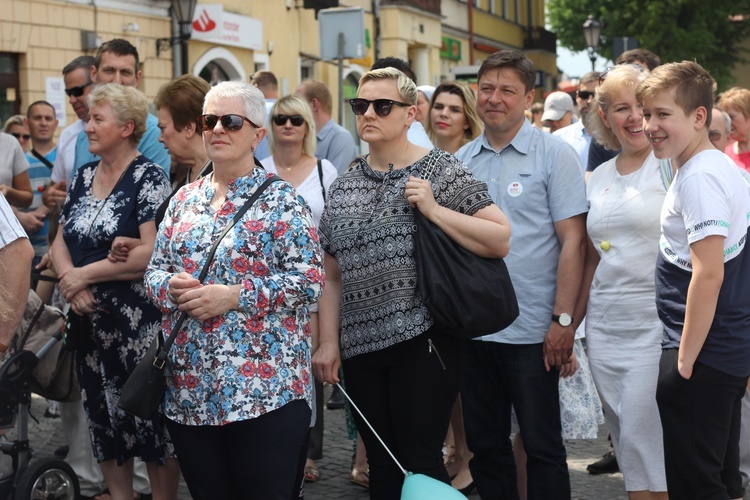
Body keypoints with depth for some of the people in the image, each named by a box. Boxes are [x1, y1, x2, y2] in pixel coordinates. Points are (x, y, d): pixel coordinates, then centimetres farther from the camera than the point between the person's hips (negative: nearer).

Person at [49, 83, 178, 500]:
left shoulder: (148, 177, -11)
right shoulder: (83, 177, 10)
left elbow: (153, 252, -21)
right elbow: (60, 242, 11)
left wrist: (85, 274, -15)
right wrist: (70, 280, -10)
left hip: (140, 320, -7)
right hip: (90, 319, 7)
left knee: (151, 417, 0)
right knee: (104, 416, 14)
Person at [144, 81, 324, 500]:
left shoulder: (281, 200, -5)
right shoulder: (185, 199, 12)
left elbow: (310, 280, -12)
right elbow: (154, 270, 14)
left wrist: (233, 296, -19)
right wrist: (172, 288, -9)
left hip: (266, 388, -5)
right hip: (189, 388, 6)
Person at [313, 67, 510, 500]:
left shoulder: (441, 171, -3)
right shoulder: (344, 186, 12)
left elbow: (500, 241, -11)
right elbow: (332, 275, 15)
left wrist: (434, 210, -17)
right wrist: (329, 342, 8)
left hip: (422, 341, -5)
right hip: (360, 347, 5)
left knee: (421, 464, -2)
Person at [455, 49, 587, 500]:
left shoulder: (554, 154, -4)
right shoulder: (462, 160, 9)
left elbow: (572, 241, -8)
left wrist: (563, 319, -14)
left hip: (532, 330, -5)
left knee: (543, 446, 5)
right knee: (485, 444, 14)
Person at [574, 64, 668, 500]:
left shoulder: (671, 165, -4)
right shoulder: (599, 178, 14)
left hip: (656, 327, -6)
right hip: (605, 328, 6)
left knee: (642, 441, -7)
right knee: (626, 442, 11)